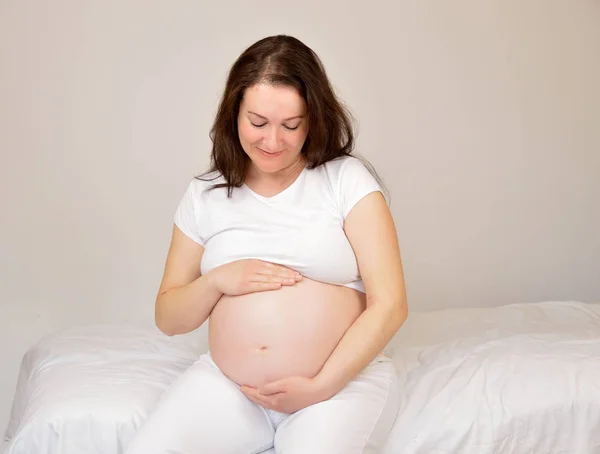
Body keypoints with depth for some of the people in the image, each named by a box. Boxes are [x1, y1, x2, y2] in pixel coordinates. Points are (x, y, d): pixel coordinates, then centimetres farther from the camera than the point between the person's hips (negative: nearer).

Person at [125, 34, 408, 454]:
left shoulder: (347, 180, -2)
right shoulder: (206, 195, 7)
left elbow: (389, 305, -7)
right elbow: (168, 318, 12)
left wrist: (321, 386, -15)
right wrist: (217, 281, -8)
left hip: (344, 378, -2)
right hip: (226, 384, 2)